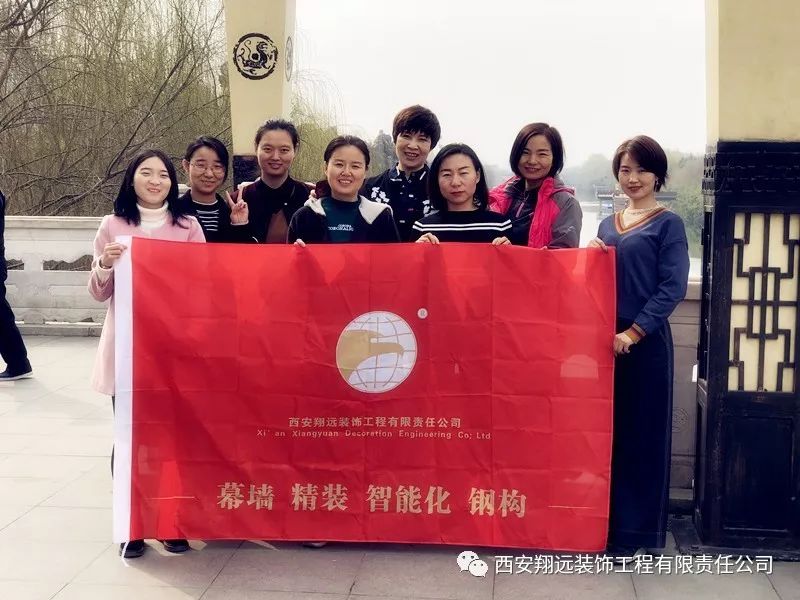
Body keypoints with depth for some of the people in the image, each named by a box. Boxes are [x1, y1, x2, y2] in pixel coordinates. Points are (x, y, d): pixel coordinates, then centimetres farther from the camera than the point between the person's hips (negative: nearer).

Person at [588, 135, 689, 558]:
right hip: (604, 339, 5)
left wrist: (633, 333, -16)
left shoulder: (668, 224, -1)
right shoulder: (607, 225, 15)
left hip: (645, 342, -5)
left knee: (641, 432, 1)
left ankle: (634, 531, 10)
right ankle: (604, 521, 20)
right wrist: (591, 256, -1)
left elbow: (672, 288, -9)